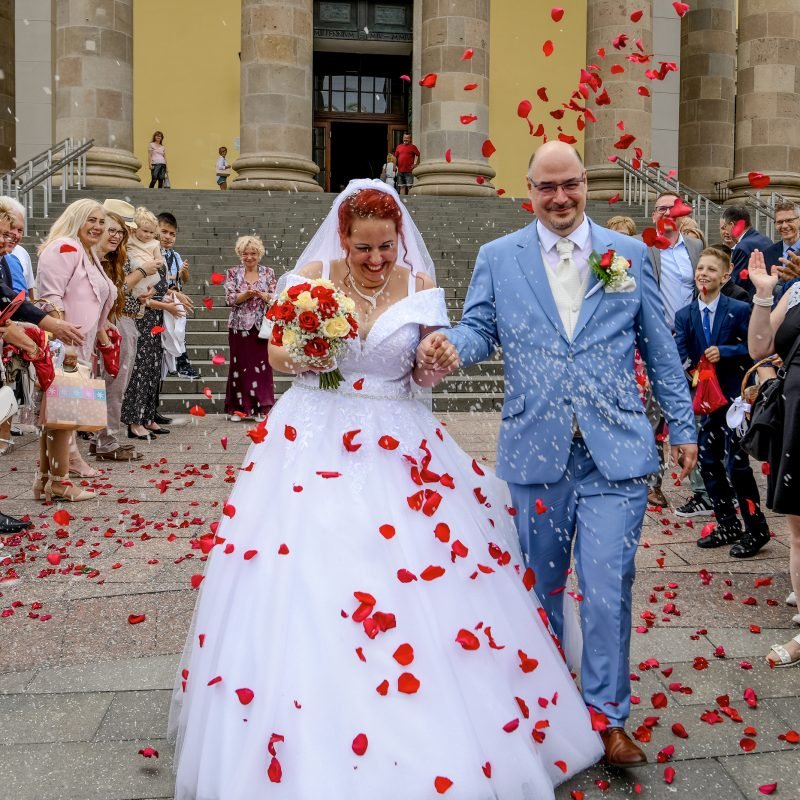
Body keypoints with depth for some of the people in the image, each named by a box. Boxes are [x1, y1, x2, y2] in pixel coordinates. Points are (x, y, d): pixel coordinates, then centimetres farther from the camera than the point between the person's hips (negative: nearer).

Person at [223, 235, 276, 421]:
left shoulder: (268, 272, 6)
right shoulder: (233, 273, 5)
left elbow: (274, 298, 0)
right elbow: (230, 298, -3)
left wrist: (261, 294, -19)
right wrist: (247, 294, -19)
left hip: (262, 326, 0)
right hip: (239, 326, 0)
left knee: (262, 366, 1)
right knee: (239, 365, 4)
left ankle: (262, 407, 9)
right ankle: (238, 407, 12)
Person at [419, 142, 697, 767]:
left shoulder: (630, 254, 8)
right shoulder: (498, 258, 7)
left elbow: (659, 347, 9)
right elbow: (479, 330, 1)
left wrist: (682, 426, 8)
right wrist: (446, 344, -23)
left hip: (616, 452, -1)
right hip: (535, 450, 1)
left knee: (607, 589, -4)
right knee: (539, 585, 14)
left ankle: (607, 718, 16)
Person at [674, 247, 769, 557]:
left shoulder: (739, 309, -9)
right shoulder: (684, 315, 2)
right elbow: (681, 356, -6)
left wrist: (724, 352, -21)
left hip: (735, 396, -5)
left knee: (735, 463, -6)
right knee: (709, 463, 10)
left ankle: (756, 529, 9)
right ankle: (728, 526, 25)